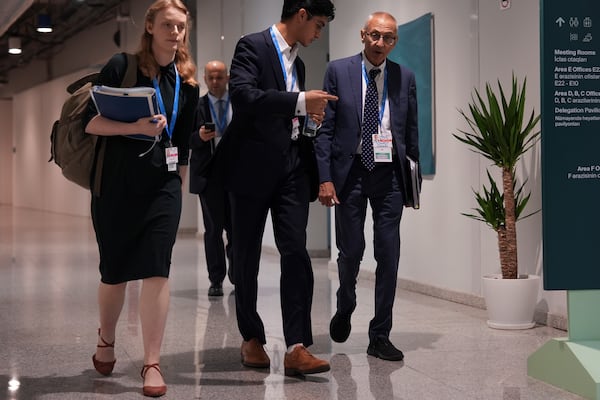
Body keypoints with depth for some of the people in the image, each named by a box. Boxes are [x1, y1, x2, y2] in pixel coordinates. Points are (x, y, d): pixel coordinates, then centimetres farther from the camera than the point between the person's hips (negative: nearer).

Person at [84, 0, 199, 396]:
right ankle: (106, 340, 36)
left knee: (157, 270, -7)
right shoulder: (122, 66, -4)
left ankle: (152, 364, 0)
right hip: (117, 181, -2)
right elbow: (91, 122, -8)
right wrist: (135, 127, -22)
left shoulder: (188, 82, 8)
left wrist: (179, 184, 17)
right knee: (114, 270, 10)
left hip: (163, 184, 2)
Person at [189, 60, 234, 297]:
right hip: (209, 175, 0)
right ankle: (216, 280, 7)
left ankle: (236, 275, 26)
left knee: (236, 227, 2)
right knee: (213, 229, -1)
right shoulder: (196, 106, 5)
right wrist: (199, 137, -18)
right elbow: (188, 141, 4)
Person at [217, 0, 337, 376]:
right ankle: (252, 338, 21)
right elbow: (242, 96, -23)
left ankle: (297, 348, -11)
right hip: (254, 166, -5)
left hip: (292, 166, 6)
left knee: (296, 251, -8)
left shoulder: (297, 62, 19)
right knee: (247, 256, 6)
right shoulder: (253, 46, -5)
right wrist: (300, 102, -24)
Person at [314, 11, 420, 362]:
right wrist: (325, 178, -9)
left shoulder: (405, 78, 7)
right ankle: (345, 309, 35)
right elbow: (325, 129, -2)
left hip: (389, 175, 2)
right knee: (351, 250, 4)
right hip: (350, 172, -2)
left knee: (389, 255, 1)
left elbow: (412, 132, 11)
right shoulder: (338, 71, 1)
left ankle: (380, 336, 11)